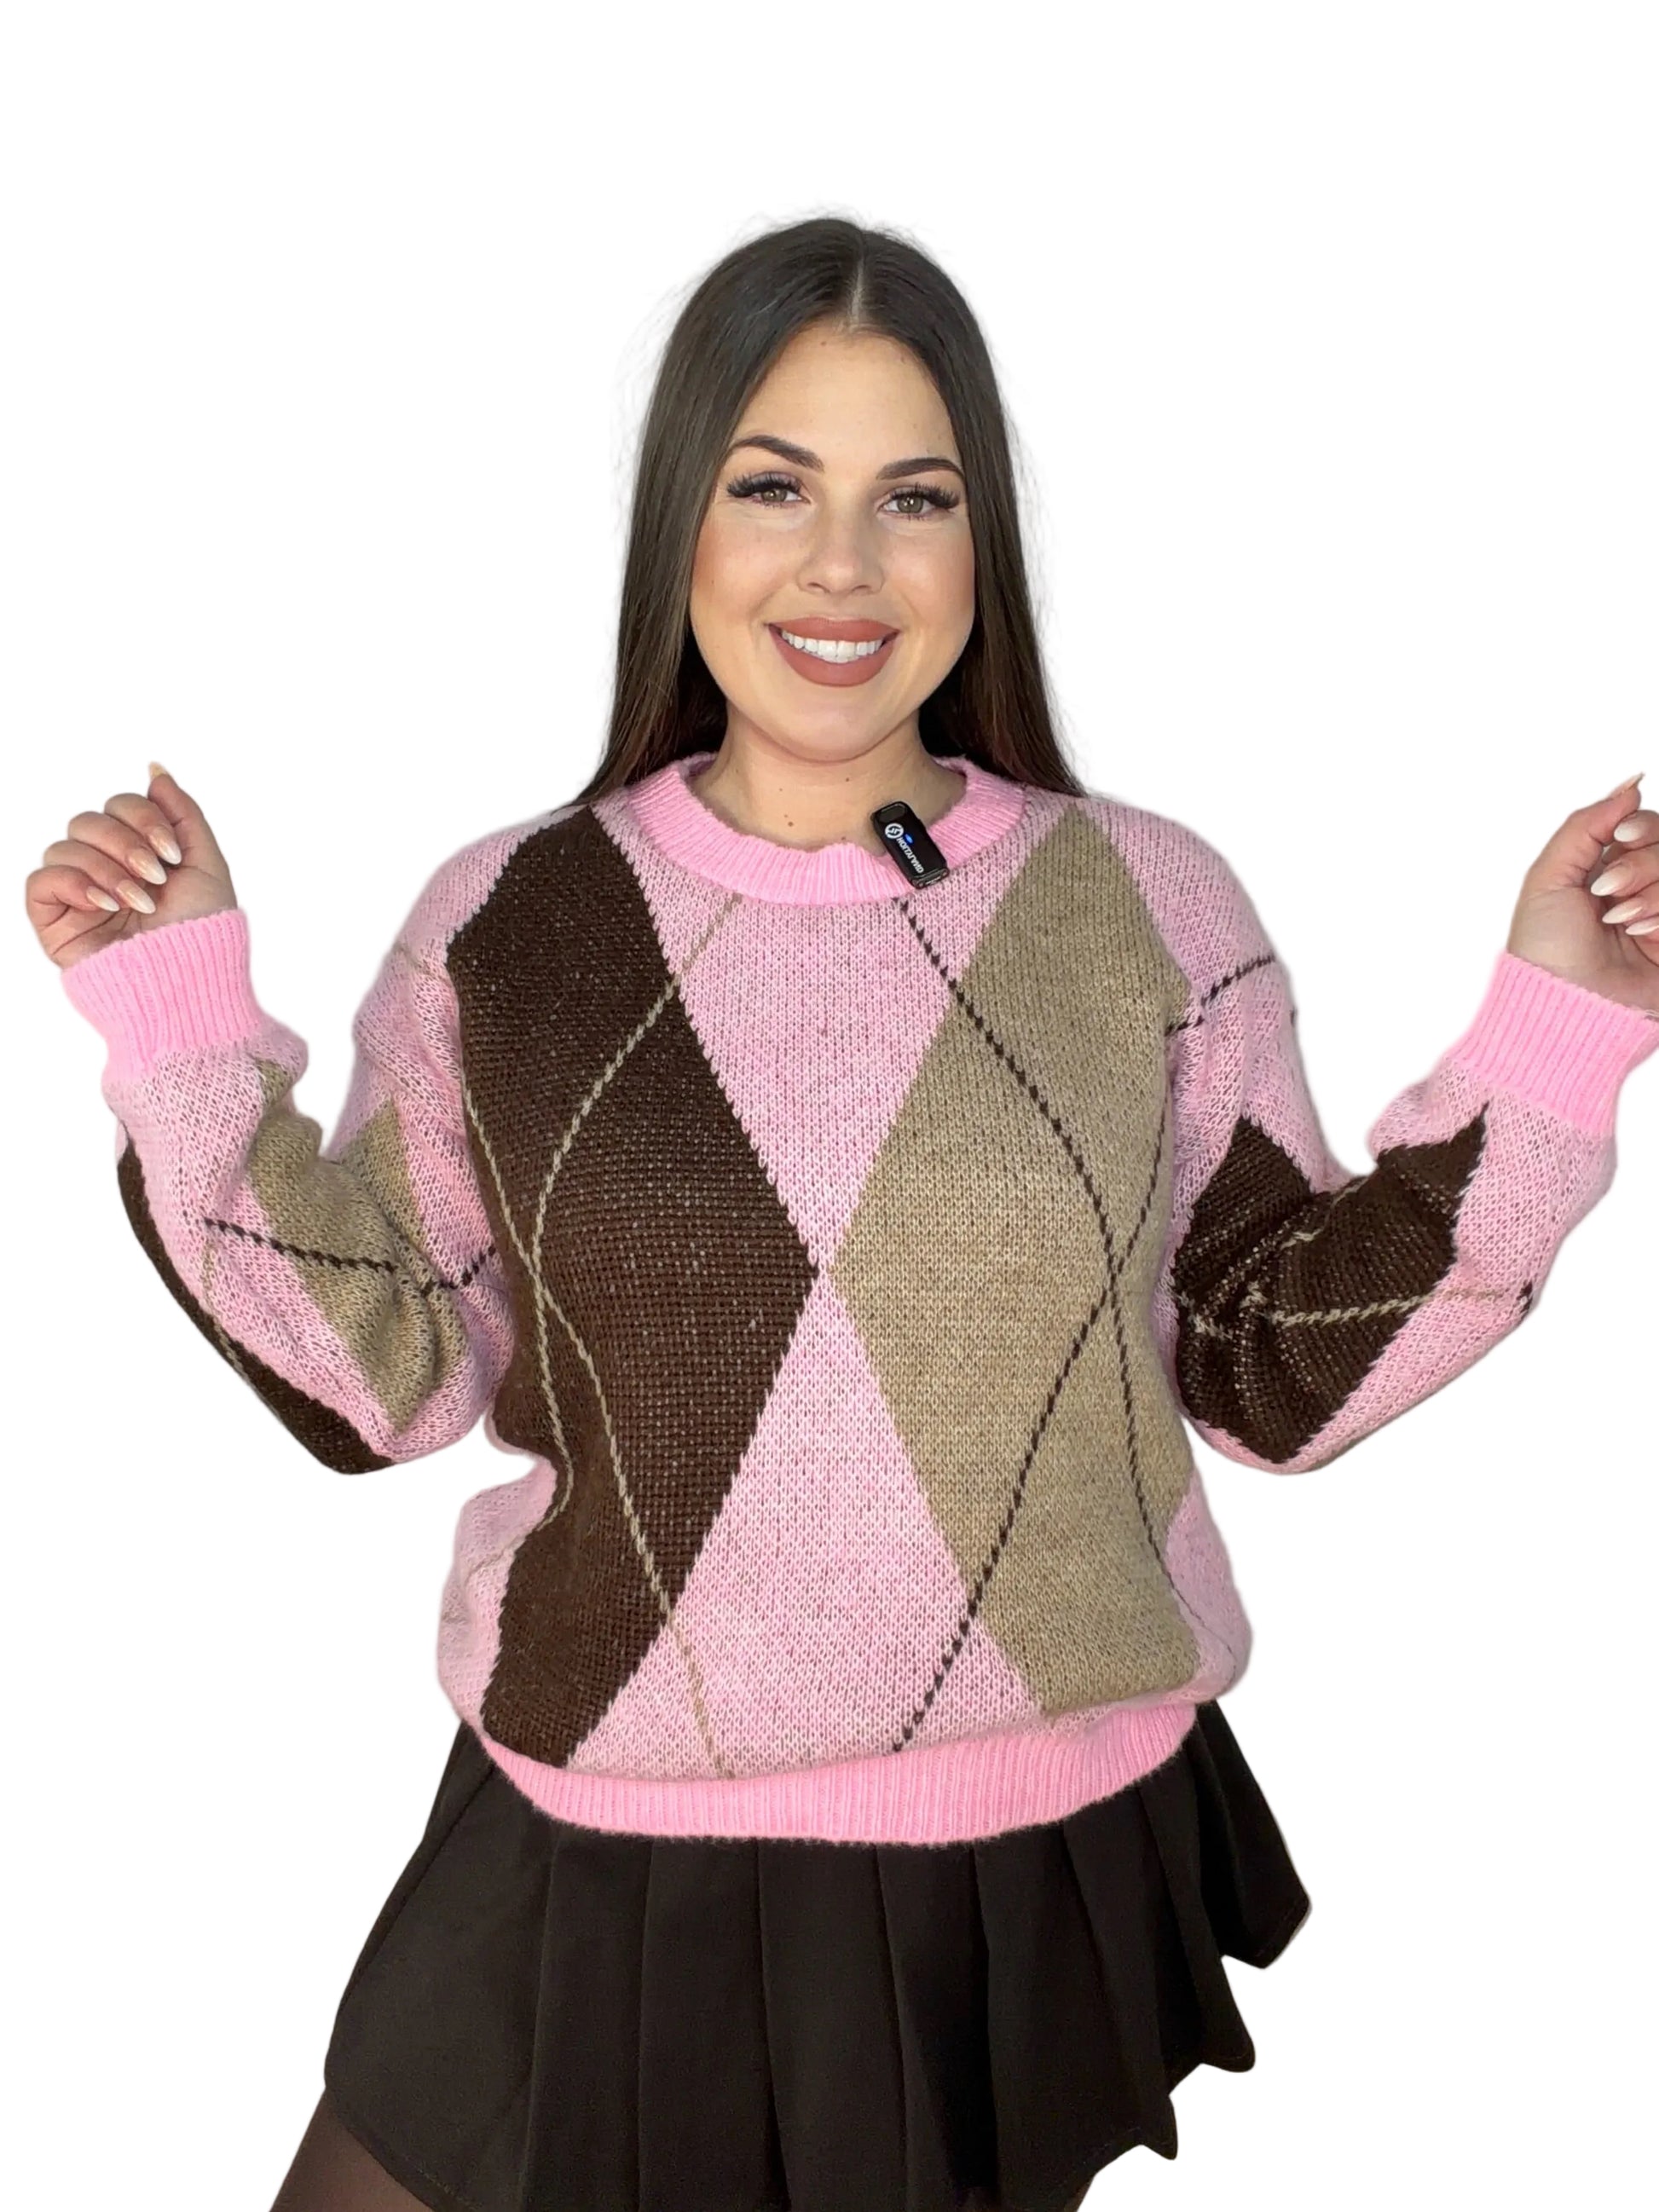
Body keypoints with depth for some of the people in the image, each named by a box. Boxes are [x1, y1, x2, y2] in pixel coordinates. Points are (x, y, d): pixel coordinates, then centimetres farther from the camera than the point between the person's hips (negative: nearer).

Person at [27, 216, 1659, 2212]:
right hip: (601, 1856, 1)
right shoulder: (502, 923, -5)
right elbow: (384, 1375, -2)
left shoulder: (1151, 908, -7)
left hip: (1051, 1861, 0)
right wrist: (181, 1022, -9)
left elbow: (1284, 1370, -1)